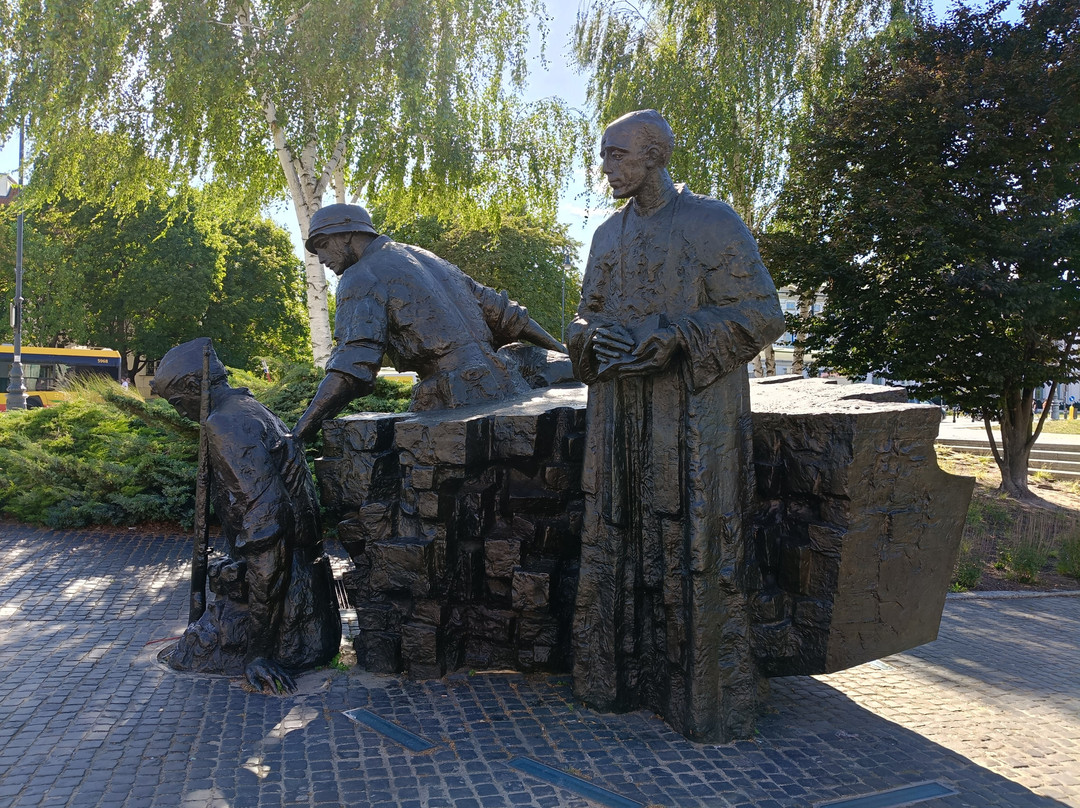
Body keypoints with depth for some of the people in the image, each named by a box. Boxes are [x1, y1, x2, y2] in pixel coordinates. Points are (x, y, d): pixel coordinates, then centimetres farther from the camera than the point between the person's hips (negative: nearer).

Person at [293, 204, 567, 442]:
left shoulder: (360, 278, -1)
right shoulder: (425, 257, 24)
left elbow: (352, 365, -18)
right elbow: (500, 310, 24)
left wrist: (299, 434, -20)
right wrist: (565, 355, 27)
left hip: (458, 400, -8)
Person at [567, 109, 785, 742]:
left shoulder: (713, 222, -4)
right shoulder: (610, 235, 15)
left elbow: (761, 313, -9)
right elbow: (586, 316, 20)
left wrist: (673, 339, -18)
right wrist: (594, 339, -5)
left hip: (693, 418, -6)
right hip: (619, 418, 6)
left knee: (693, 550, -2)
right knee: (615, 546, 9)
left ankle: (708, 696, 12)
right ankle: (620, 676, 24)